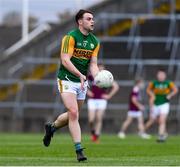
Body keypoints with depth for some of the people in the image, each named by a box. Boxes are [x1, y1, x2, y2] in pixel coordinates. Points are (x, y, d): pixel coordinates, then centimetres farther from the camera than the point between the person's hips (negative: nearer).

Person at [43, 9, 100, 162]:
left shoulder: (95, 42, 7)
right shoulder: (71, 37, -13)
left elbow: (93, 64, 6)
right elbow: (65, 60, -20)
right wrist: (80, 75, -31)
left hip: (82, 82, 7)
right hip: (67, 79, -7)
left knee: (73, 115, 12)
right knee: (73, 113, -17)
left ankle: (51, 127, 41)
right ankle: (79, 150, -15)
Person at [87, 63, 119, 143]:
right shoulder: (91, 77, 1)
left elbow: (116, 86, 5)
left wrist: (109, 95, -1)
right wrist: (87, 91, 5)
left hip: (102, 101, 0)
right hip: (92, 100, 0)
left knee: (99, 119, -7)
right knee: (91, 120, -7)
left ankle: (97, 137, -1)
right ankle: (92, 131, 22)